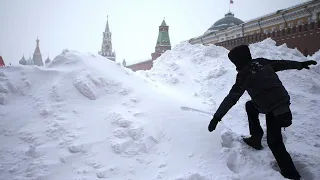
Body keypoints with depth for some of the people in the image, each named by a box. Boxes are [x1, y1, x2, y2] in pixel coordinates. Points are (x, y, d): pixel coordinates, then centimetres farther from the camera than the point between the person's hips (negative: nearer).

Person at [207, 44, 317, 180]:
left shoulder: (244, 74, -12)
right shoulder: (262, 62, 6)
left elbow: (231, 98, -13)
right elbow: (282, 63, 20)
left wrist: (216, 117, -10)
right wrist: (301, 64, 36)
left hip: (272, 109, -8)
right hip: (283, 100, 8)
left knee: (274, 142, 3)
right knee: (250, 106, 27)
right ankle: (256, 138, 31)